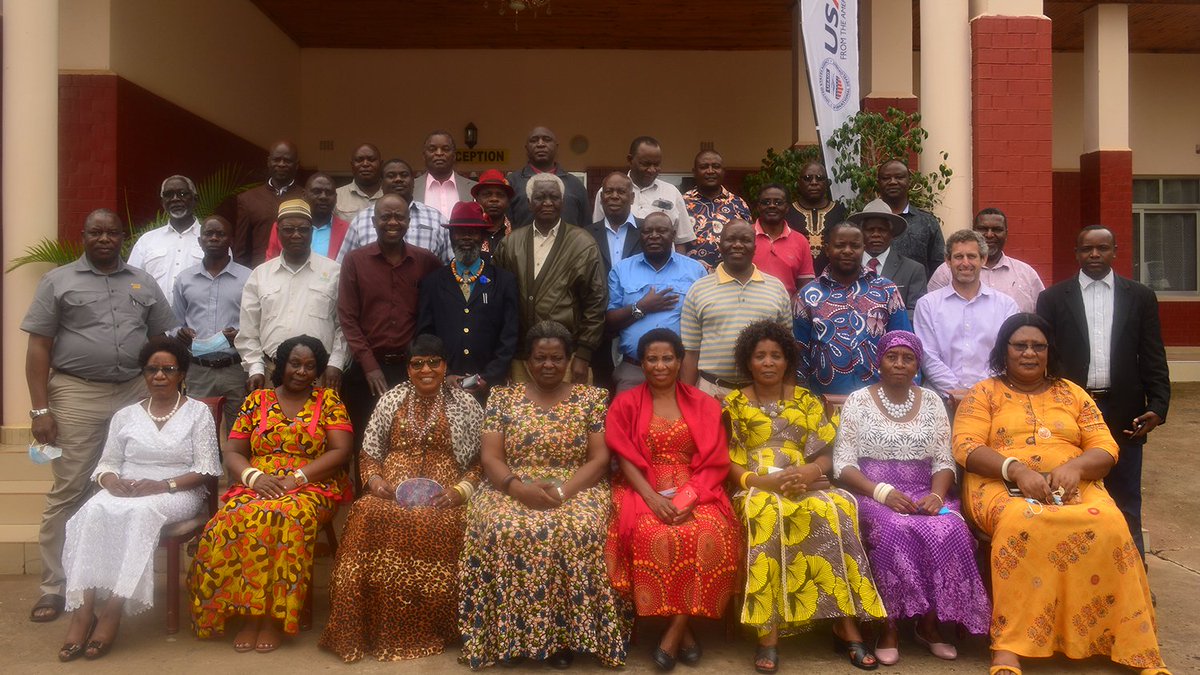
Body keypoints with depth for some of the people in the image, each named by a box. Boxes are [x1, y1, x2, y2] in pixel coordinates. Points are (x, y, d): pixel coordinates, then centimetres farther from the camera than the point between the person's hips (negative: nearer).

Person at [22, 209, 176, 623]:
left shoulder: (144, 283, 12)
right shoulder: (58, 281, 4)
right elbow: (39, 348, 0)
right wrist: (40, 408, -8)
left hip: (136, 396, 3)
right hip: (77, 396, -3)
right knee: (67, 493, 1)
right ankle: (54, 588, 9)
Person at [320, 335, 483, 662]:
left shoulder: (466, 405, 7)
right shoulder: (390, 401, 13)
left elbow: (480, 462, 6)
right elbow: (369, 455, 16)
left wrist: (460, 490, -11)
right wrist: (374, 479, -5)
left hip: (441, 496, -2)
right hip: (390, 492, 2)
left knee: (436, 527, -35)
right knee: (368, 517, -31)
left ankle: (425, 631, -20)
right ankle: (370, 629, -20)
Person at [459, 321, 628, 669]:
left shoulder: (591, 398, 7)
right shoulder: (503, 397, 9)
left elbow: (600, 459, -1)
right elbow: (490, 457, 1)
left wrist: (563, 490, -18)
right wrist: (519, 488, -19)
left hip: (576, 490, -1)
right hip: (512, 490, 1)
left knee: (578, 533, -33)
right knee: (504, 531, -32)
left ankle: (565, 633, -15)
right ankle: (511, 633, -14)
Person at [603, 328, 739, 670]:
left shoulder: (703, 404, 10)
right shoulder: (625, 404, 7)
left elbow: (713, 462, 2)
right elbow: (626, 460, -2)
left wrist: (689, 498, -15)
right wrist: (652, 497, -18)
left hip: (694, 492, 1)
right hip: (644, 491, -1)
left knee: (711, 535, -30)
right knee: (650, 535, -33)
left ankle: (674, 631, -20)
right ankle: (684, 629, -15)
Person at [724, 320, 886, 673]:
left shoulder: (806, 400, 16)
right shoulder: (735, 402, 10)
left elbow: (825, 455, 8)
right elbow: (729, 460, 2)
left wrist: (808, 473, -14)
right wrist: (761, 480, -16)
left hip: (806, 484, 2)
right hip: (758, 488, -2)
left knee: (838, 509, -32)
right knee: (769, 512, -38)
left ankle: (846, 626, -27)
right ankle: (767, 632, -36)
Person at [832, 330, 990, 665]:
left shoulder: (931, 401, 12)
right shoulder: (858, 401, 3)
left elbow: (944, 461, 9)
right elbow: (843, 464, -3)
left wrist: (937, 495, -12)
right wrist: (881, 492, -19)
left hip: (925, 495, 3)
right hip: (873, 494, -3)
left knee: (950, 531, -29)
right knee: (894, 531, -35)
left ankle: (930, 622, -10)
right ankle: (889, 625, -19)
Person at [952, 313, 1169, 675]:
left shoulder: (1072, 393, 20)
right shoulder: (984, 393, 11)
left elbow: (1106, 449, 11)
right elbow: (965, 447, -3)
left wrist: (1074, 467, -12)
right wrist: (1017, 470, -20)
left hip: (1074, 489, 3)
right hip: (1004, 487, -3)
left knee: (1109, 524, -30)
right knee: (1024, 523, -37)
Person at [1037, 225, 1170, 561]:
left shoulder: (1141, 297, 7)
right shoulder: (1053, 298, 4)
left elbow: (1153, 359, 5)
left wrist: (1158, 406, -6)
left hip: (1124, 416, 1)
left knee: (1125, 505, 8)